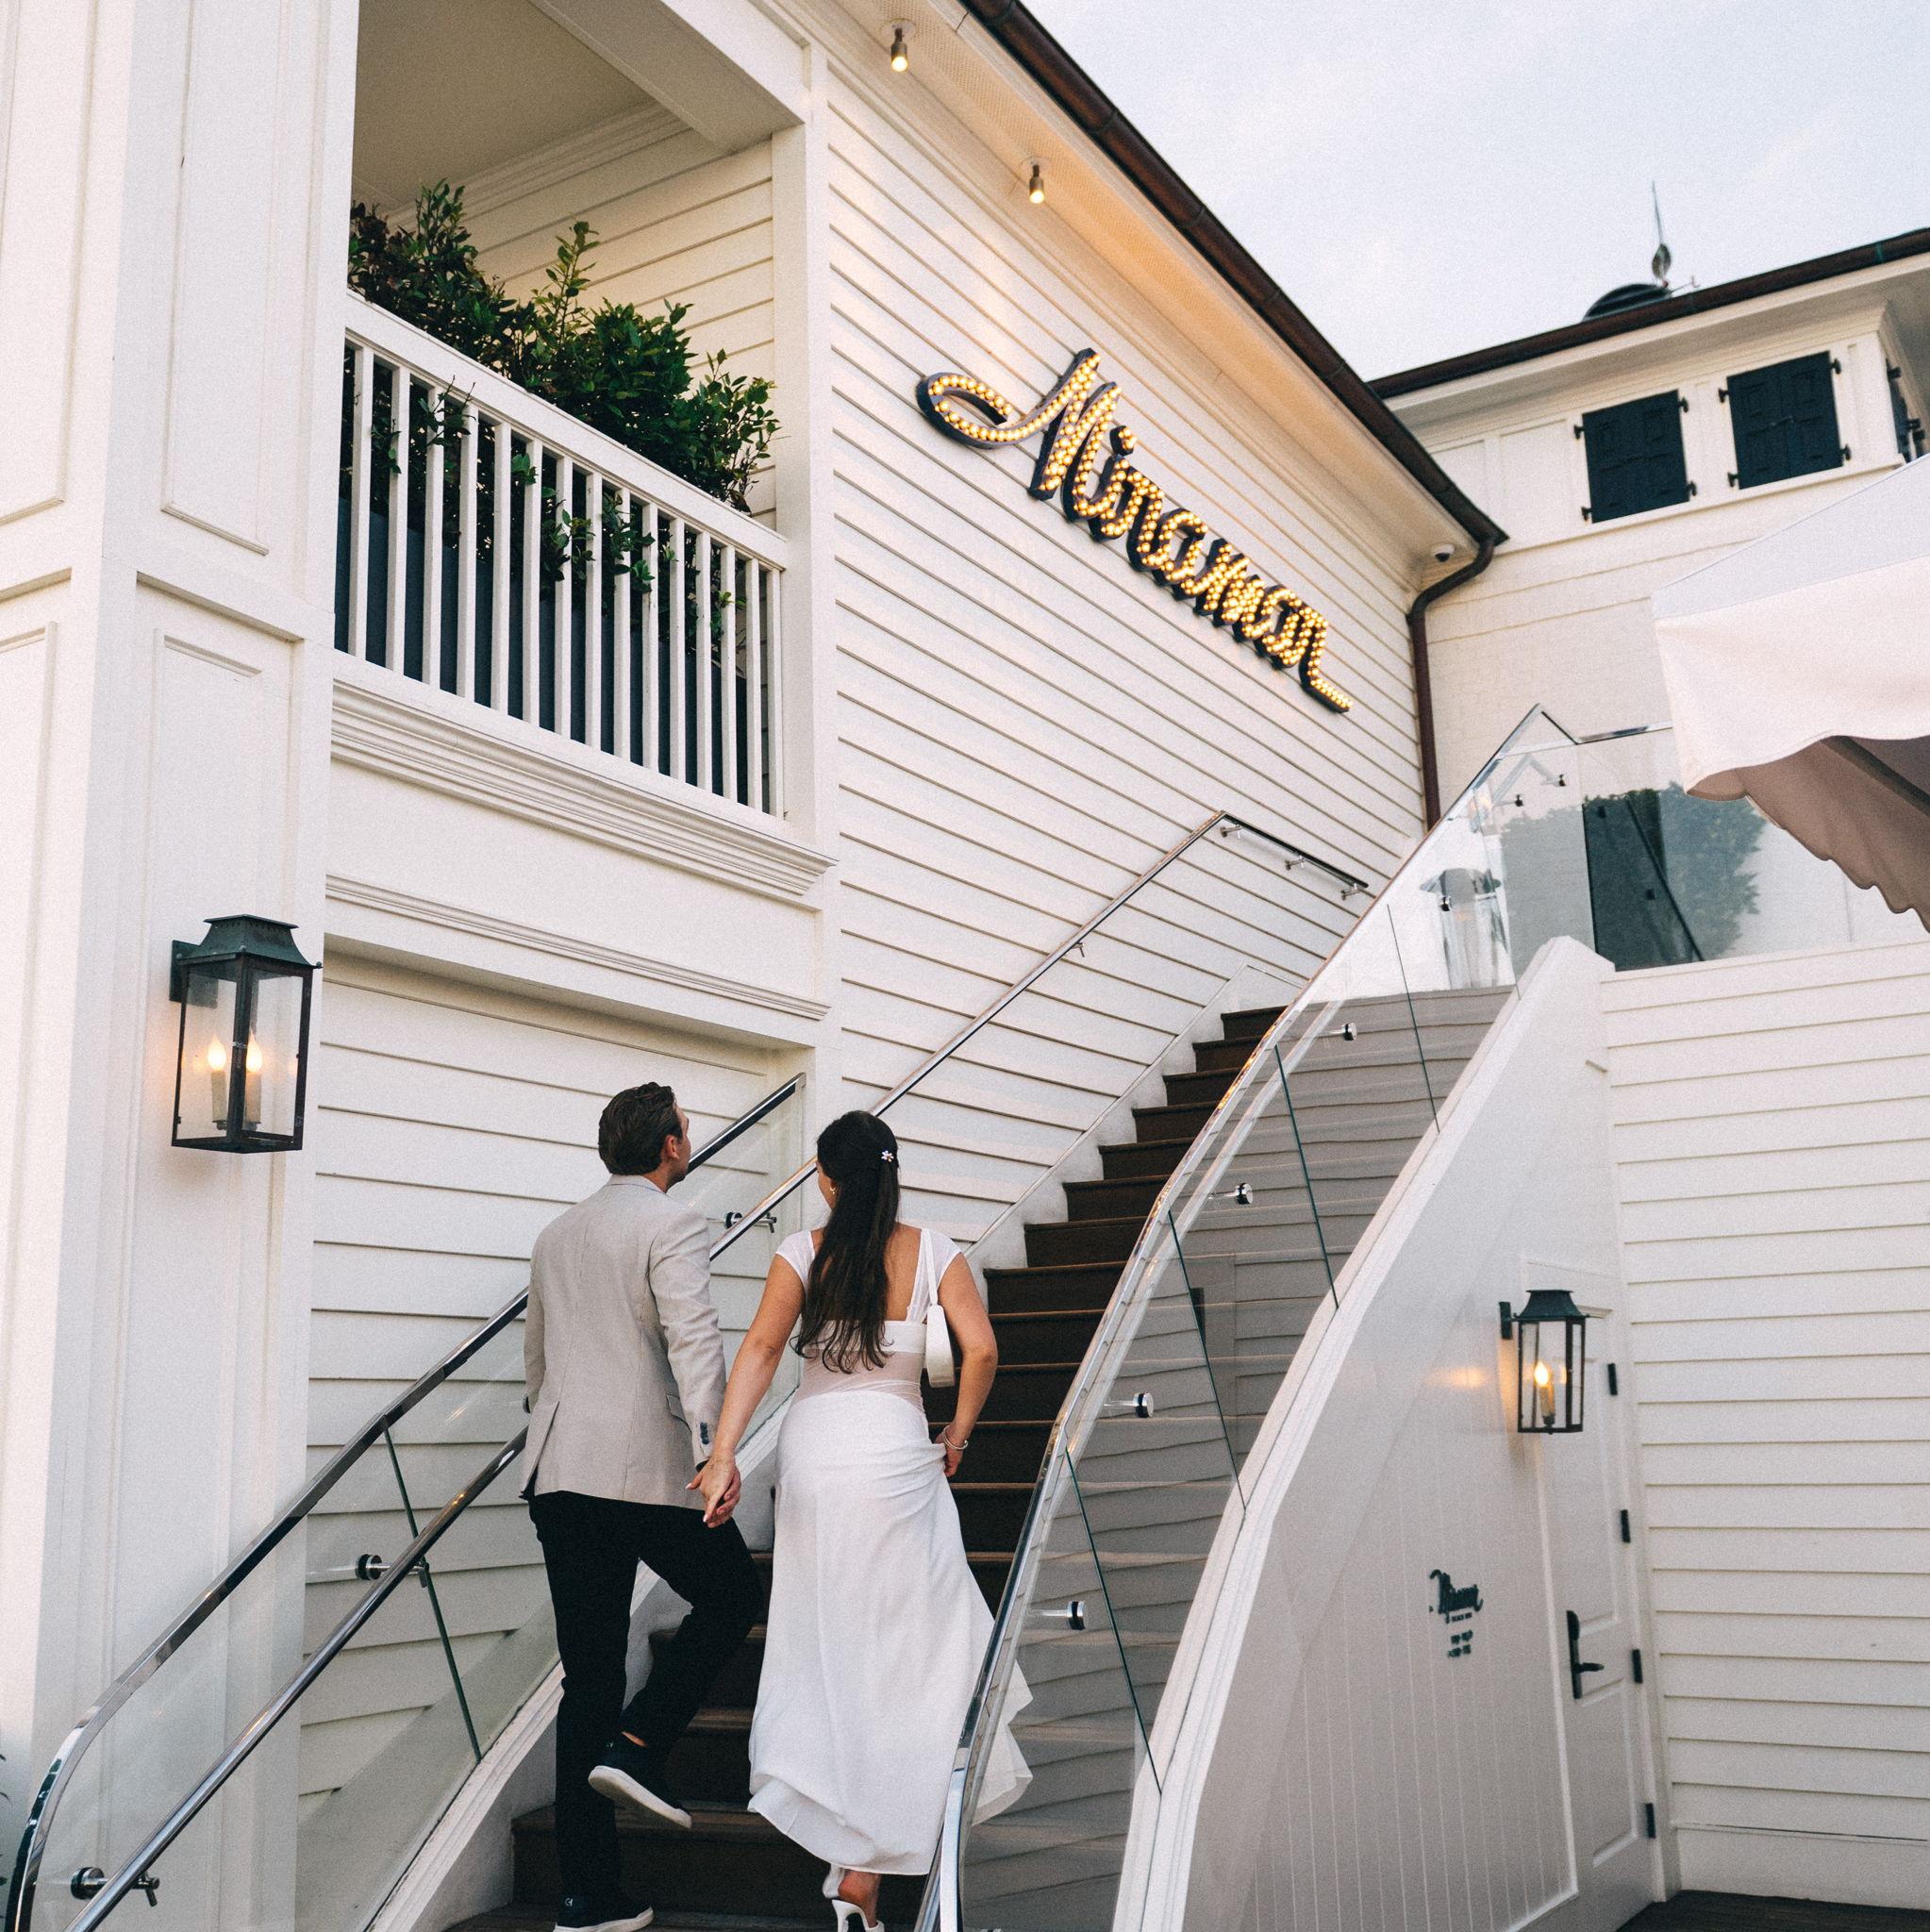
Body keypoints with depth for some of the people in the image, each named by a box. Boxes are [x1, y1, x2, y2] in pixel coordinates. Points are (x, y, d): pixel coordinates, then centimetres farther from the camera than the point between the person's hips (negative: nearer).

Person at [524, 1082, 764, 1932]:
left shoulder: (556, 1234, 18)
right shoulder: (672, 1223, -6)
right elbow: (693, 1336, -20)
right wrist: (713, 1447, -28)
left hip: (559, 1474, 7)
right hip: (647, 1466, -7)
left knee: (588, 1679, 9)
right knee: (732, 1600, 17)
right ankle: (636, 1744, 0)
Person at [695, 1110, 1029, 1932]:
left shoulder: (803, 1253, -1)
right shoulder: (932, 1251, -1)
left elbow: (760, 1349, -11)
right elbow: (981, 1350, -9)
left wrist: (723, 1454, -17)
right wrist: (956, 1437, 6)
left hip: (813, 1454, 2)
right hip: (896, 1456, -1)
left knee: (826, 1646, 16)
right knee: (903, 1652, 5)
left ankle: (843, 1842, 26)